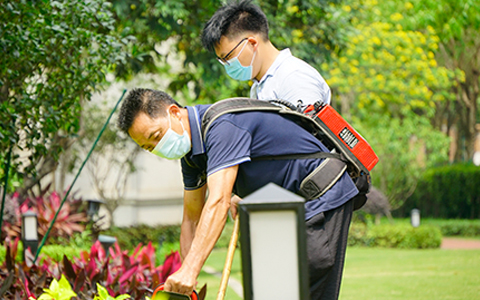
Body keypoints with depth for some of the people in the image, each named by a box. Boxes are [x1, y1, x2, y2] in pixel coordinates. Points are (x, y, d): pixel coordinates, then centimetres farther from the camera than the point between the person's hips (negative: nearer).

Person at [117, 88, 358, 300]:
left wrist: (190, 270, -42)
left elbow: (218, 203, -36)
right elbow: (191, 219, 11)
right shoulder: (191, 150, 5)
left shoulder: (222, 125, -26)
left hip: (323, 200, -10)